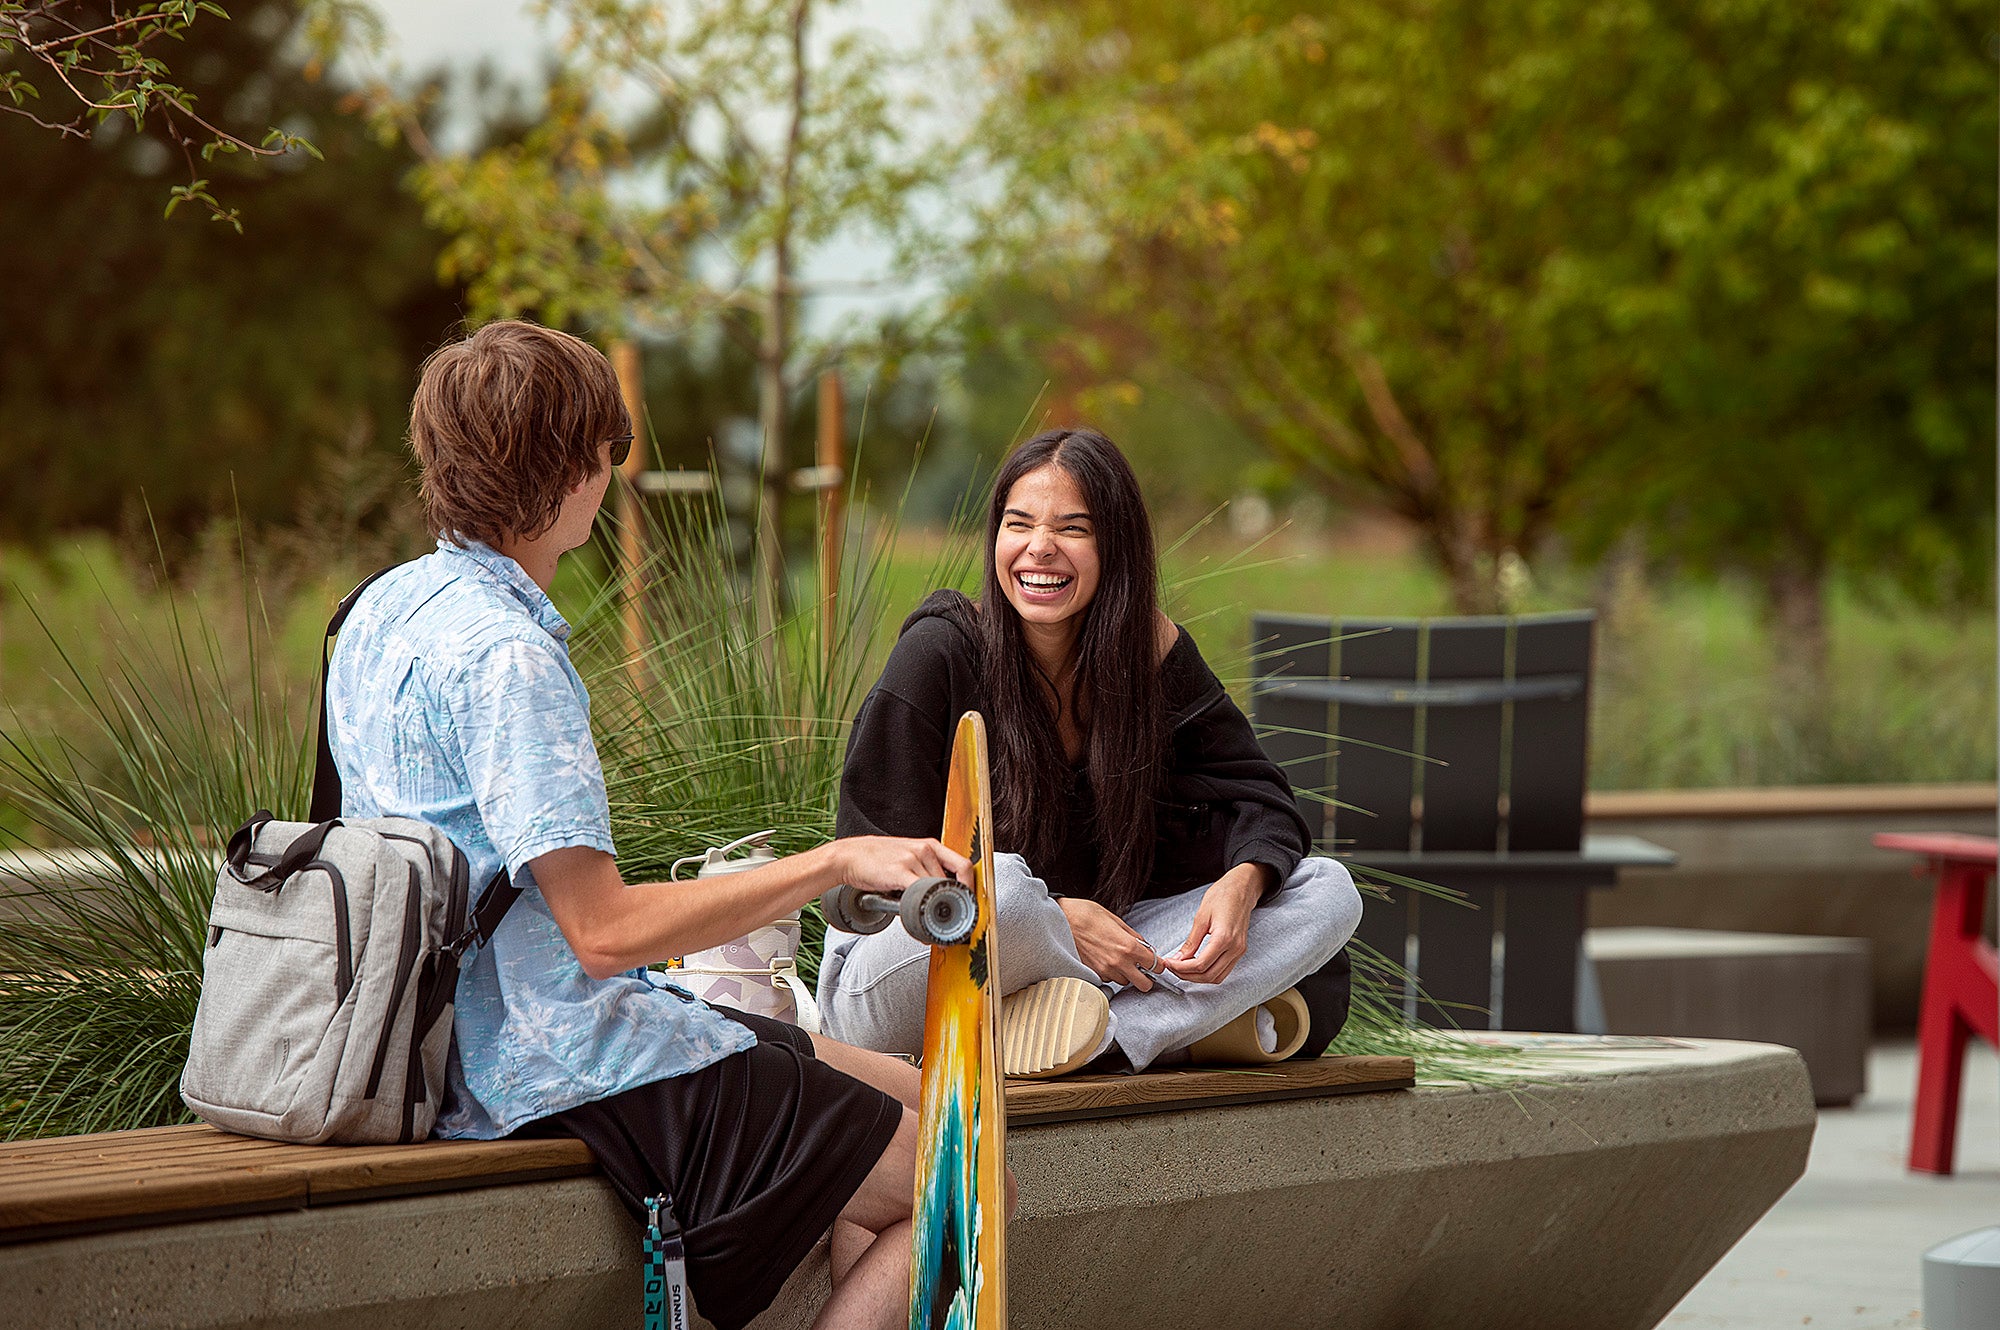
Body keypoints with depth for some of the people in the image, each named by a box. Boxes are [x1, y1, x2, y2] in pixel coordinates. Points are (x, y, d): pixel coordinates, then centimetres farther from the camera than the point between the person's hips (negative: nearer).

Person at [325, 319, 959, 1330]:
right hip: (562, 1071, -10)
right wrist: (839, 863, -22)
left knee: (919, 1099, 18)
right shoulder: (503, 656, -22)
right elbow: (604, 932, -26)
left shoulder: (389, 606, 9)